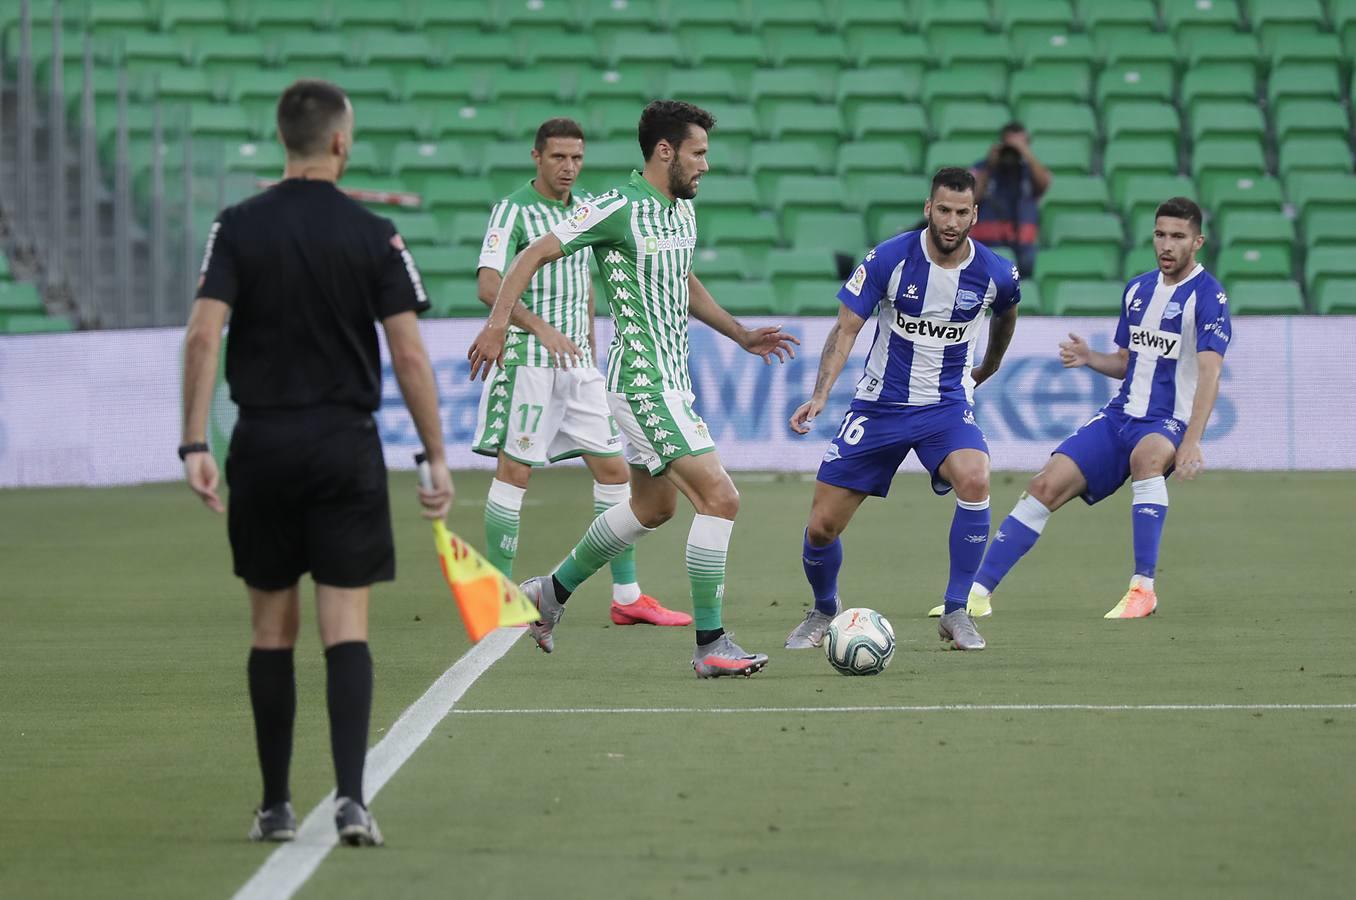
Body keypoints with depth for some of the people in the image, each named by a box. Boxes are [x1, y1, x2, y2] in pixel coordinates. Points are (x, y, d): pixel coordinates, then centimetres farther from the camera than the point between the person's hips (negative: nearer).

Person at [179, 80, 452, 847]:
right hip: (346, 447, -1)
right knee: (347, 630, -1)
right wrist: (437, 458, -2)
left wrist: (196, 445, -10)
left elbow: (204, 335, -10)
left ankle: (276, 806, 13)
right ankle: (351, 797, -14)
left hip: (264, 445, 1)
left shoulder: (239, 229, -1)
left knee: (274, 628, 10)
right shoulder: (374, 236, -4)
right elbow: (410, 356, -7)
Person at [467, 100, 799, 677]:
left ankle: (551, 592, 37)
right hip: (643, 384, -10)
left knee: (653, 506, 22)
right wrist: (497, 325, -20)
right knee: (719, 498, -14)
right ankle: (711, 646, -9)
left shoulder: (683, 210, 11)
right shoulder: (618, 208, -15)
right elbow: (534, 255, -12)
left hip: (670, 383, 10)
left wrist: (742, 335, 25)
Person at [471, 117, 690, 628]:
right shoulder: (513, 211, -8)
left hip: (577, 363, 7)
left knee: (613, 470, 5)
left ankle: (627, 597, 11)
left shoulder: (584, 211, 14)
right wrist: (541, 328, -30)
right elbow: (489, 285, -20)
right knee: (514, 472, -6)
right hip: (527, 360, -7)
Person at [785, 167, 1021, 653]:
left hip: (947, 404, 0)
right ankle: (823, 613, 31)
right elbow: (846, 328, -12)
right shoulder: (889, 259, -15)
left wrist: (988, 369, 31)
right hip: (879, 406, 0)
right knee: (822, 526, -3)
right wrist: (820, 395, -25)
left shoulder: (996, 274, -9)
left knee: (974, 481, -33)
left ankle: (956, 613, -17)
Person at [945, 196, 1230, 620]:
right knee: (1046, 485, -7)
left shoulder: (1208, 295, -11)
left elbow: (1210, 373, -22)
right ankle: (978, 592, 0)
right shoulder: (1138, 289, 12)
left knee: (1146, 455, -40)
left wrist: (1191, 441, -33)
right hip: (1121, 414, 6)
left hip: (1170, 422, -6)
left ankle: (1143, 588, -32)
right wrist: (1089, 358, 1)